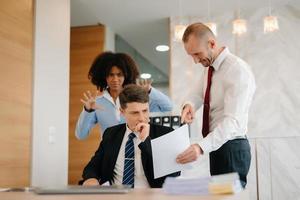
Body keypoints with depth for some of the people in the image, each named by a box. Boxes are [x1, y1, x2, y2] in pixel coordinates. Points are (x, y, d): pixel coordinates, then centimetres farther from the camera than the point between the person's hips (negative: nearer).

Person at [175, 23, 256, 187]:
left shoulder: (238, 70, -21)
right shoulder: (210, 66, 6)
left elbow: (232, 120, -28)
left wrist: (201, 147, -40)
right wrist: (189, 105, -13)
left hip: (231, 149, -8)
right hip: (215, 145, 8)